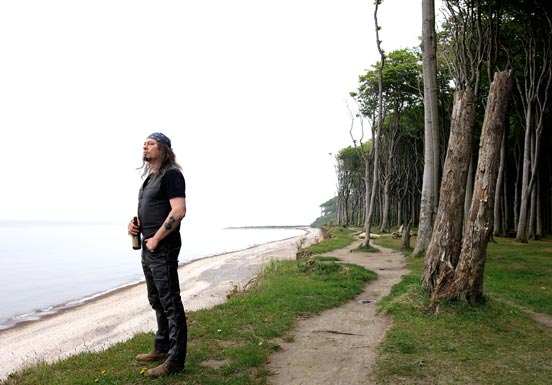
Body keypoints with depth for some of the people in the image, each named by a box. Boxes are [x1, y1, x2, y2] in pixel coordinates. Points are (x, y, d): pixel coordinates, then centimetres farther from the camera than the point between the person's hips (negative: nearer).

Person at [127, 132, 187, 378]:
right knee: (157, 301, 18)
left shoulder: (171, 175, -11)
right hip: (148, 248, 10)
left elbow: (179, 211, -22)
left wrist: (156, 238, -19)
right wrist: (134, 224, 8)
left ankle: (175, 359, 4)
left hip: (163, 249, -10)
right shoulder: (149, 177, 19)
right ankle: (162, 348, 32)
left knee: (170, 303, -4)